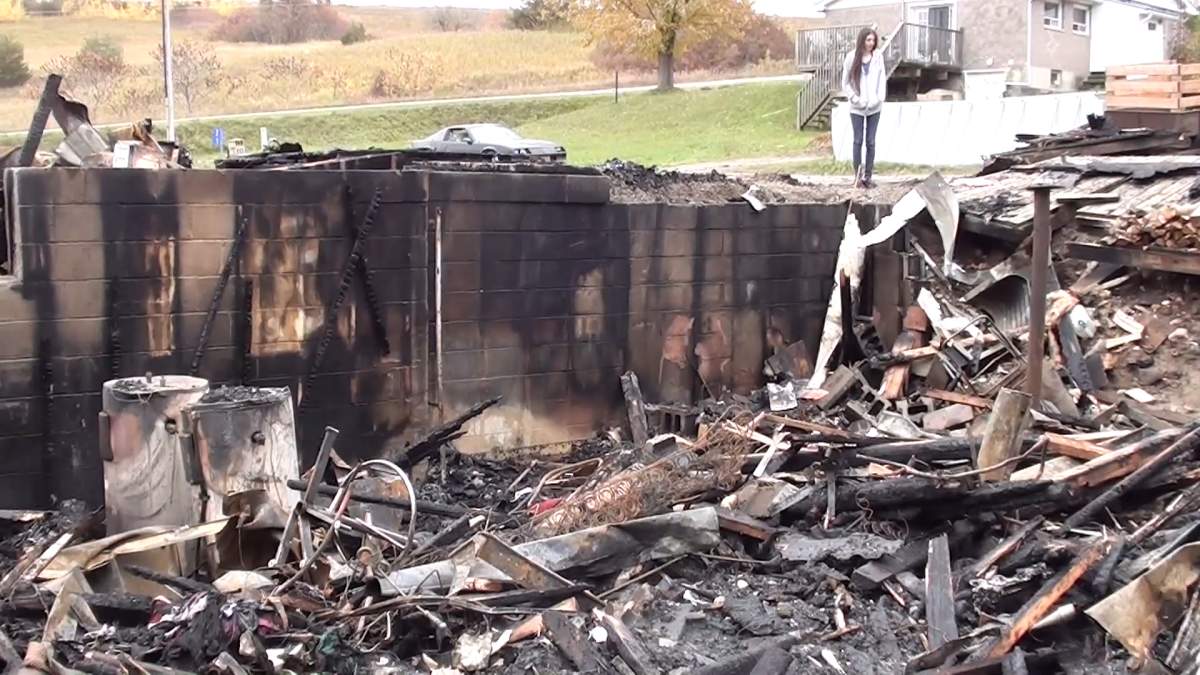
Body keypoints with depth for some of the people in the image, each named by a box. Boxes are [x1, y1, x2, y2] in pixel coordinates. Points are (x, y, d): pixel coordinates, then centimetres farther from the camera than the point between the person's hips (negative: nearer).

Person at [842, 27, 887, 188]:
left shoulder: (878, 56, -2)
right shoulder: (852, 57, -6)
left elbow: (882, 79, 2)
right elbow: (845, 82, -2)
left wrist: (879, 98, -8)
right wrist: (856, 100, -10)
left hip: (874, 107, 1)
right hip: (857, 108, -1)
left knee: (871, 142, 5)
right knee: (858, 141, 3)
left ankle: (868, 176, 11)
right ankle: (857, 176, 10)